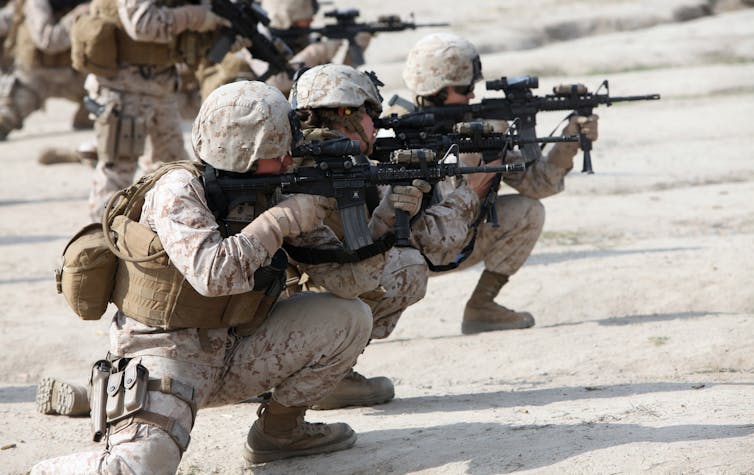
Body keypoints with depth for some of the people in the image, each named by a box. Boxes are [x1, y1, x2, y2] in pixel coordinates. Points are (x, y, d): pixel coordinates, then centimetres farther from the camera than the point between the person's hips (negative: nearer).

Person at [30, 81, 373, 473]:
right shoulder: (179, 190, -18)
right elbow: (214, 273, -32)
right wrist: (284, 219, -25)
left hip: (232, 351, 7)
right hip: (167, 354, -7)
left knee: (348, 316, -4)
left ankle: (280, 428, 13)